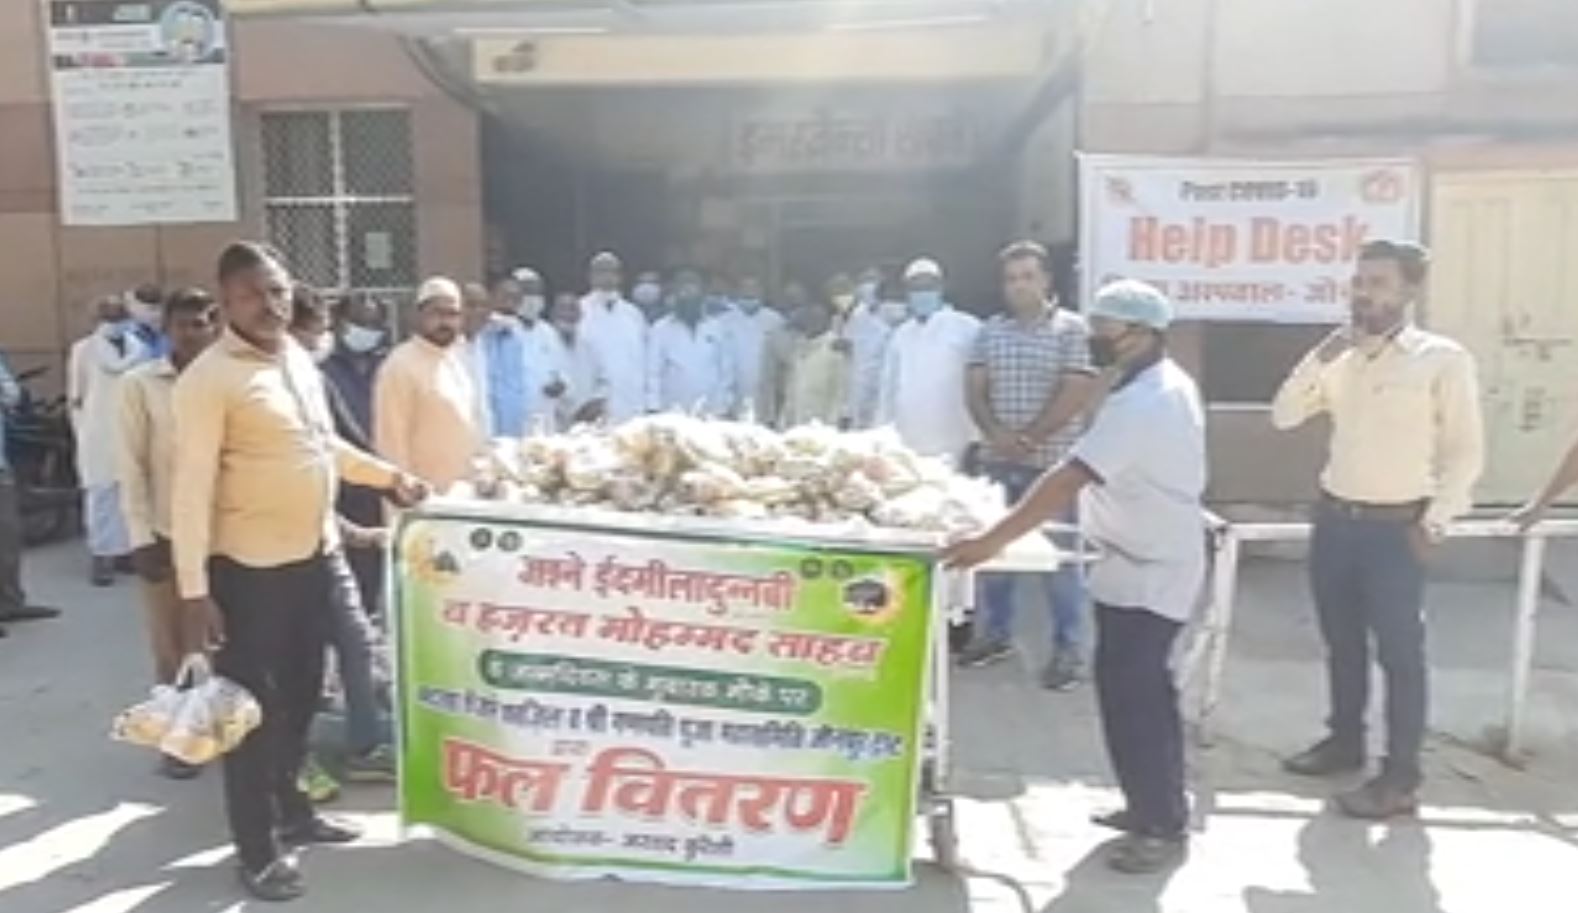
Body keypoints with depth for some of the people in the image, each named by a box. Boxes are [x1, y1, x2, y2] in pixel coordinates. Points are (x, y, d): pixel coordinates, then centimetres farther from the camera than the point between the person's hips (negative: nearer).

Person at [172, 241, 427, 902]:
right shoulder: (209, 378, -16)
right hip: (250, 567, -8)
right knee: (254, 709, 4)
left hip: (314, 555, 8)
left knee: (300, 697, 19)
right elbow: (193, 488, -18)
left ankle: (289, 810, 37)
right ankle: (258, 849, 17)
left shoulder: (299, 360, 8)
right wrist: (194, 589, -21)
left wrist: (388, 476, 21)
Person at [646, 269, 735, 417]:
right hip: (673, 413, -2)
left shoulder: (716, 329, 8)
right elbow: (653, 373, 1)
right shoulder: (660, 330, 2)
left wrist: (726, 406, 5)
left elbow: (727, 370, 10)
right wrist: (654, 409, -5)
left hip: (713, 412, 2)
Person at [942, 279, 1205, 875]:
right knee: (1141, 690, 19)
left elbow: (1069, 480, -34)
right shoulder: (1161, 385, 8)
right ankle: (1157, 805, 33)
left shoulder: (1143, 405, -26)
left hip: (1146, 573, -11)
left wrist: (992, 541, -36)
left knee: (1130, 698, -3)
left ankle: (1164, 828, 11)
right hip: (1148, 565, 11)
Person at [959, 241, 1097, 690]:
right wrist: (996, 433, -12)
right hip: (997, 461, 5)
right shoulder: (989, 331, 10)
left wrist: (1028, 438, -14)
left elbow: (1076, 394, -11)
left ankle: (1067, 648, 12)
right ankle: (996, 633, 27)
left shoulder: (1072, 329, -4)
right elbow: (975, 389, 6)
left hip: (1051, 462, -4)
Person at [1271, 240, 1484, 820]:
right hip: (1334, 519, 6)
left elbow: (1466, 453, -7)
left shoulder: (1444, 359, -8)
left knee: (1400, 653, 3)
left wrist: (1434, 523, -10)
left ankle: (1401, 777, 13)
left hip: (1396, 528, -5)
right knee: (1342, 642, 17)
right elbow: (1284, 417, 2)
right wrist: (1318, 357, -9)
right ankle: (1345, 740, 34)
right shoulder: (1343, 357, 7)